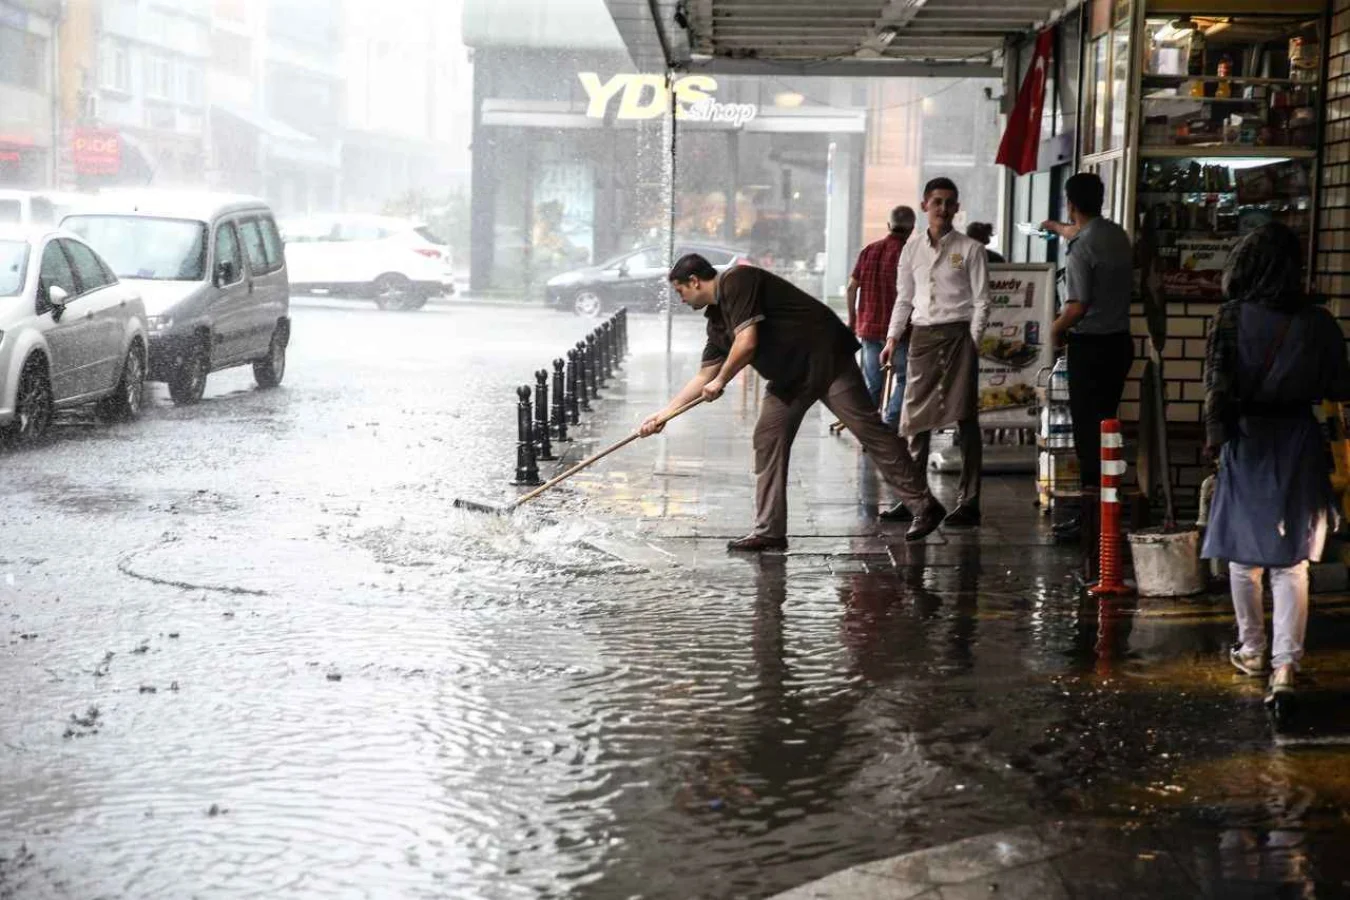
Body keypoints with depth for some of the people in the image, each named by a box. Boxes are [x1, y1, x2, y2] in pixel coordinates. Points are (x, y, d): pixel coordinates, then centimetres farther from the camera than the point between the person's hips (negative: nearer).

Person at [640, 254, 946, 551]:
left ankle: (924, 505, -6)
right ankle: (770, 531, 3)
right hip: (788, 376, 10)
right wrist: (663, 414, 20)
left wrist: (721, 381, -7)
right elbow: (704, 377, 21)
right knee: (768, 439, 1)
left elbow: (747, 342, -22)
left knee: (868, 429, -9)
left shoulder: (737, 281, -14)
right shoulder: (717, 318, 14)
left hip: (826, 357, -9)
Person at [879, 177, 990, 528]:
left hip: (958, 334, -4)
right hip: (923, 334, 4)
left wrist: (973, 341, -11)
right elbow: (904, 298, 16)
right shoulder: (913, 249, 11)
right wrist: (893, 338, 8)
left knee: (965, 419, -4)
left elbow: (981, 301, -2)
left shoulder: (970, 249, 0)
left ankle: (968, 502, -4)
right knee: (917, 418, 6)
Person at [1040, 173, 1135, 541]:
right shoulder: (1117, 234, 9)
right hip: (1120, 341, 8)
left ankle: (1091, 515, -9)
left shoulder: (1082, 248, -17)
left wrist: (1056, 329, -2)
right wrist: (1057, 228, 52)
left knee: (1087, 429, -7)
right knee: (1105, 424, 14)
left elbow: (1078, 306, -21)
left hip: (1090, 345, -8)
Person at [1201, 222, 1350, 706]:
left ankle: (1252, 649, 26)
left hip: (1247, 441, -1)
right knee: (1291, 560, 2)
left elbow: (1218, 382, -9)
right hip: (1299, 443, 1)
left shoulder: (1233, 317, -9)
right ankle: (1286, 662, -8)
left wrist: (1215, 434, 3)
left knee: (1243, 552, 15)